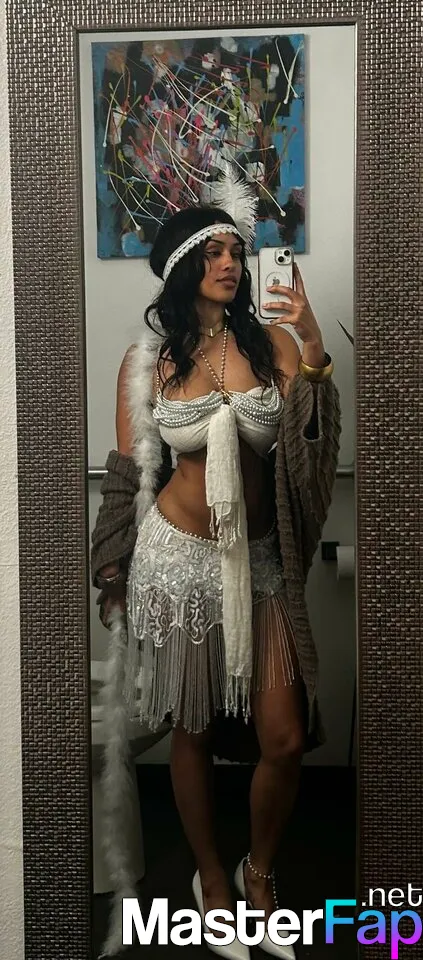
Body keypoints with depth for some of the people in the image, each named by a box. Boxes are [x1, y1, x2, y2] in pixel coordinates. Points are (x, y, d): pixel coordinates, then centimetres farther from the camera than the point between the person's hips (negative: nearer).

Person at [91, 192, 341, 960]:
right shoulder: (147, 359, -2)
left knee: (286, 740, 2)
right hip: (177, 555, -1)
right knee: (192, 730, 13)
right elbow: (129, 470, 4)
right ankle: (210, 878, 38)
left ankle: (259, 871, 32)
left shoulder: (273, 342, 0)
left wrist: (314, 348, -22)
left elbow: (309, 441, -10)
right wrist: (115, 567, 8)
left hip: (260, 559, 1)